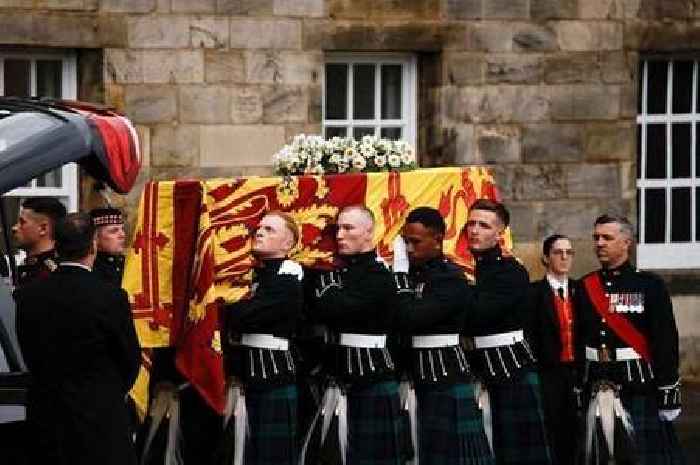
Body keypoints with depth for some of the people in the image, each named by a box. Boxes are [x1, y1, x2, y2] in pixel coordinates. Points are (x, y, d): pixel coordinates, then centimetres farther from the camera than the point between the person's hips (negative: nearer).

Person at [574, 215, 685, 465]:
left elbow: (666, 342, -7)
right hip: (596, 390, 4)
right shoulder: (585, 287, 10)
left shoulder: (650, 285, -3)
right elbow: (578, 341, 11)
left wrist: (669, 392, -12)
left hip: (639, 387, -4)